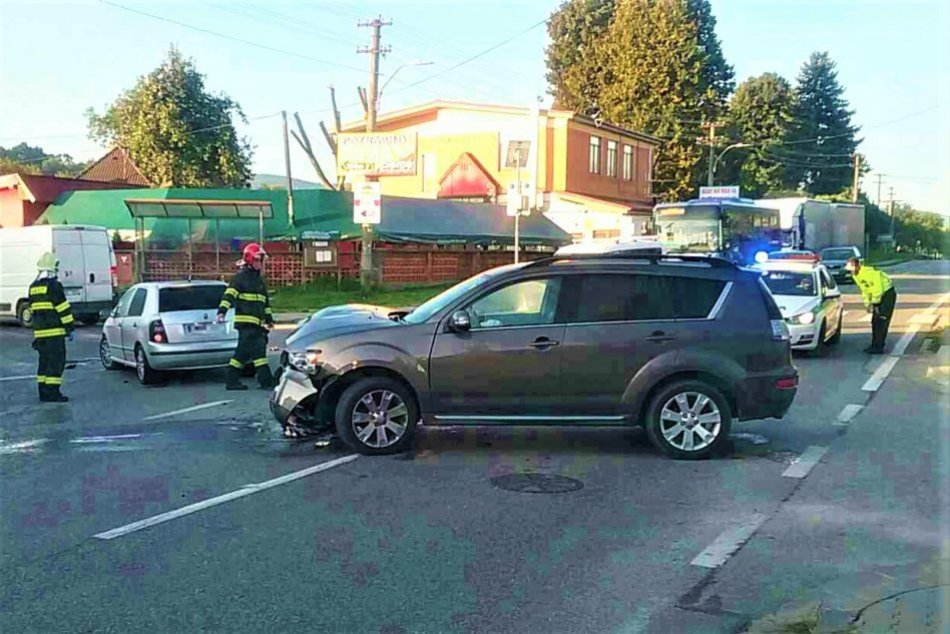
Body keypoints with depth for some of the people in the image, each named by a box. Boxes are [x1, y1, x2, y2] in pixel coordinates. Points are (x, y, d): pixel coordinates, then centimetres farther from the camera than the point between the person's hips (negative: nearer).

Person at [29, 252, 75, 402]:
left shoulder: (33, 287, 14)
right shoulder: (54, 286, -11)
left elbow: (33, 309, 20)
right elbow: (63, 309, -13)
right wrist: (70, 328, -8)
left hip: (39, 332, 8)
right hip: (55, 332, -8)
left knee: (44, 361, 14)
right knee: (56, 362, -5)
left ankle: (43, 392, 17)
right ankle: (52, 392, -8)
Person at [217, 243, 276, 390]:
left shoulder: (259, 280, 22)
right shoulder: (240, 277, -5)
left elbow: (265, 301, 29)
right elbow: (229, 294, -15)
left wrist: (269, 319, 28)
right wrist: (222, 311, -26)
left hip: (257, 323, 9)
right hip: (245, 321, -9)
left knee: (243, 352, 10)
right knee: (258, 349, -12)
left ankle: (232, 380, 15)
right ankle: (266, 380, -12)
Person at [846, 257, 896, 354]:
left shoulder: (870, 273, -30)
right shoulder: (856, 276, -2)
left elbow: (878, 290, -27)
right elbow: (864, 291, 8)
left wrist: (875, 304, -18)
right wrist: (867, 304, 0)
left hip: (888, 294, -9)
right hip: (878, 295, 9)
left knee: (881, 321, -11)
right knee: (875, 321, 9)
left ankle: (878, 347, -10)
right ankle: (874, 345, 16)